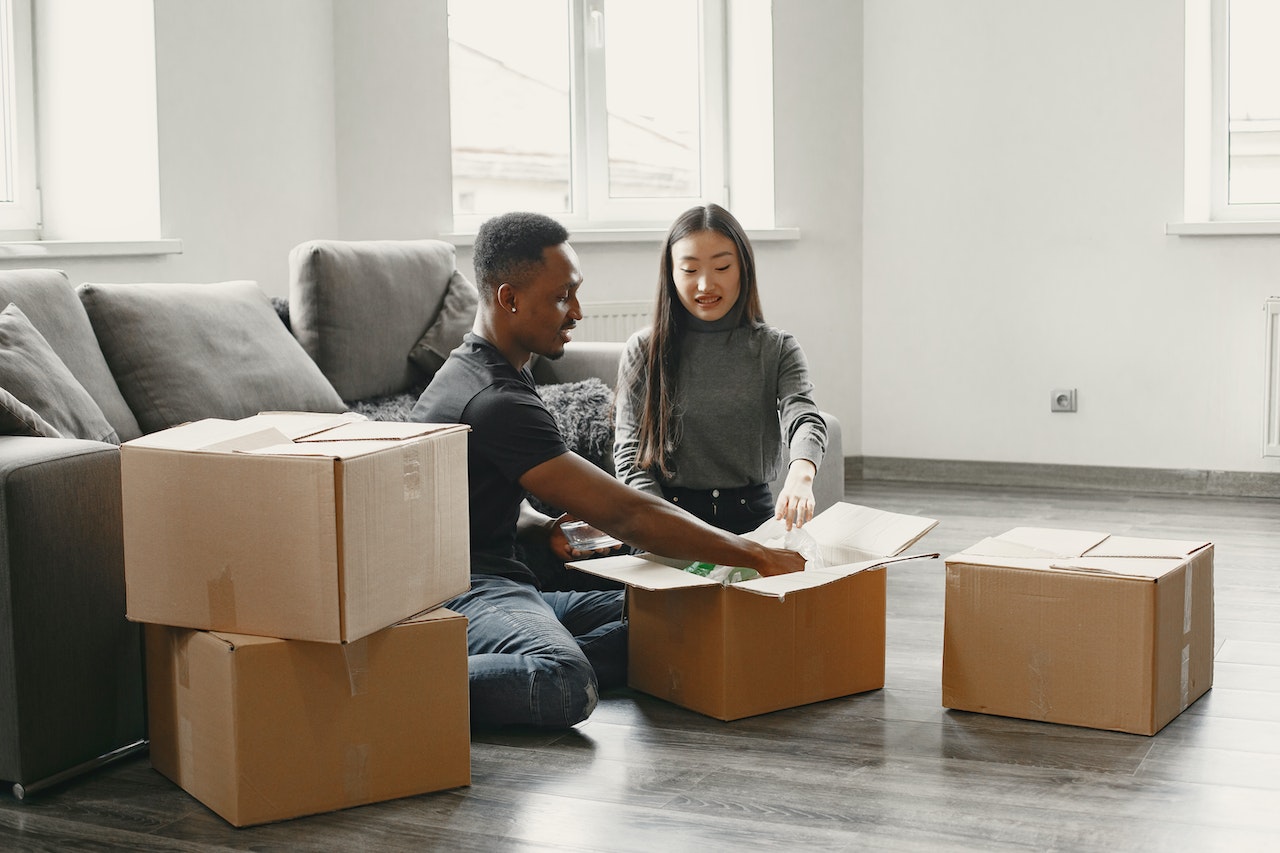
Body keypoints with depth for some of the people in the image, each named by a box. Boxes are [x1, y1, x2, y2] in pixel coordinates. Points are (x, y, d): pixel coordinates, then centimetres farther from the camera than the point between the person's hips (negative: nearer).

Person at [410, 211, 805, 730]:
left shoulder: (470, 370, 17)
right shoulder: (496, 402, -18)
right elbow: (625, 515, -21)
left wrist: (542, 526, 7)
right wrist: (756, 556, -16)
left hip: (500, 586, 11)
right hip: (463, 592, -11)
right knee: (567, 689, -39)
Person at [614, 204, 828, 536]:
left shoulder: (777, 349, 6)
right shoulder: (644, 350, 6)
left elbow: (804, 418, -12)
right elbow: (629, 452, 4)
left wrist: (801, 476, -36)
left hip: (753, 516, 1)